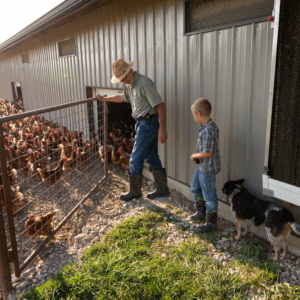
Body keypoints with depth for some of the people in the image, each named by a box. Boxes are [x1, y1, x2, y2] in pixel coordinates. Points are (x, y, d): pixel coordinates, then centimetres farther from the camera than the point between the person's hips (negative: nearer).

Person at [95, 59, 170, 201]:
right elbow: (123, 97, 30)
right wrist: (104, 98, 29)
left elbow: (160, 105, -23)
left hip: (148, 123, -9)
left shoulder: (144, 83, -21)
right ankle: (162, 189, 23)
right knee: (152, 157, 13)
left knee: (135, 158, 0)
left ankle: (134, 191, 16)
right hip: (142, 122, 9)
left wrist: (162, 129, -26)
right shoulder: (129, 84, 9)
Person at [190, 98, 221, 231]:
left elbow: (207, 152, -29)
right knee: (195, 187, 25)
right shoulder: (209, 126, 3)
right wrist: (197, 156, 3)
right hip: (202, 166, 10)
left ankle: (211, 222, 19)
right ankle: (201, 212, 42)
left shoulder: (208, 130, -27)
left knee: (209, 195, 3)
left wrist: (195, 156, -12)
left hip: (208, 168, -10)